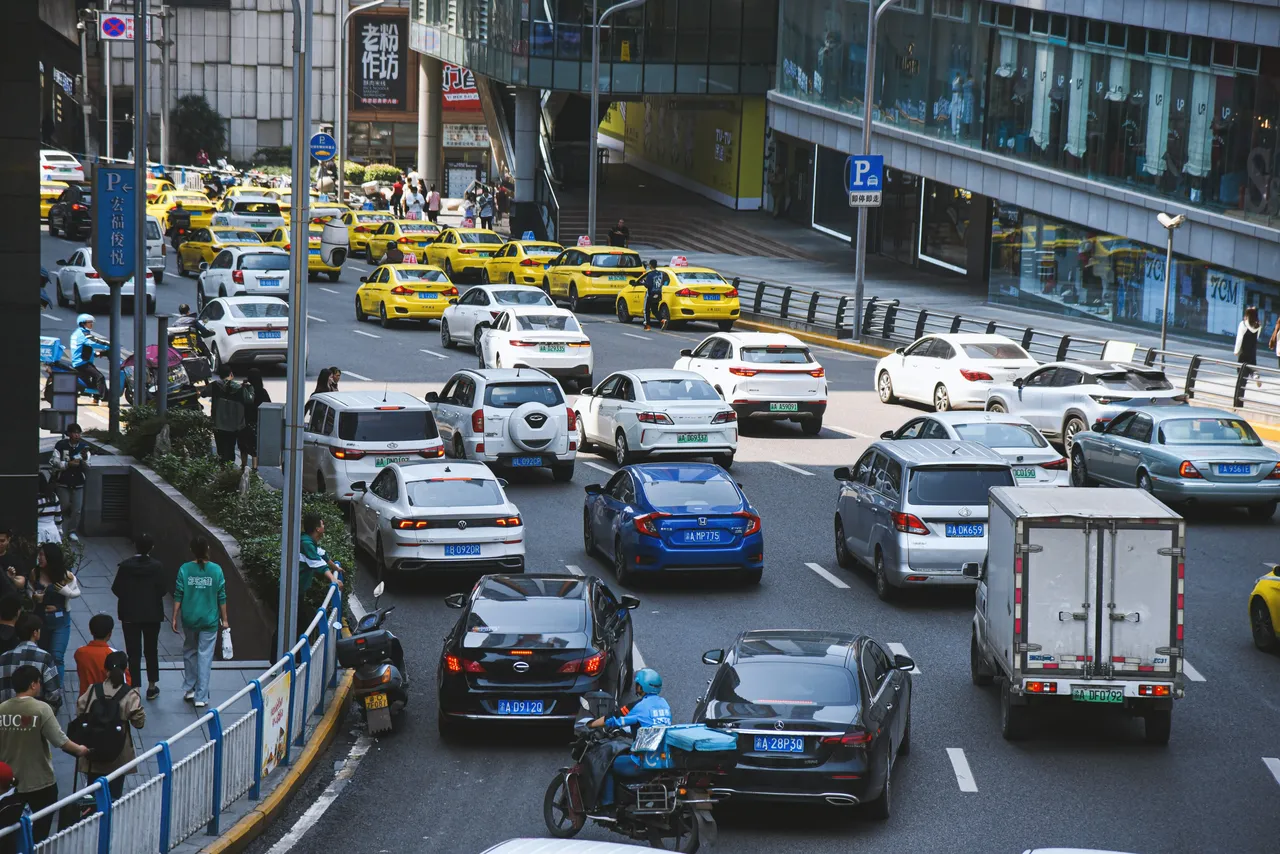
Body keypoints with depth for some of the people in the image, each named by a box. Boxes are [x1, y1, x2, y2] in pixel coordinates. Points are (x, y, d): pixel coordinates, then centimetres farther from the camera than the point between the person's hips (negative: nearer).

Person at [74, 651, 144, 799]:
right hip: (118, 756, -2)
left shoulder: (92, 690, -5)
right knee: (114, 794, 6)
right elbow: (139, 722, -10)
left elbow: (79, 712, -1)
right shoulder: (129, 694, -12)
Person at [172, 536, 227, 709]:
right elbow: (222, 597, -4)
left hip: (189, 619, 1)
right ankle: (201, 697, 2)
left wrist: (174, 618, 4)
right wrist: (224, 619, 6)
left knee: (189, 652, 21)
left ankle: (189, 689, 27)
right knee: (205, 656, 3)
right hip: (209, 620, -1)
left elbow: (178, 596, -5)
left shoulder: (184, 569, -8)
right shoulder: (216, 570, -8)